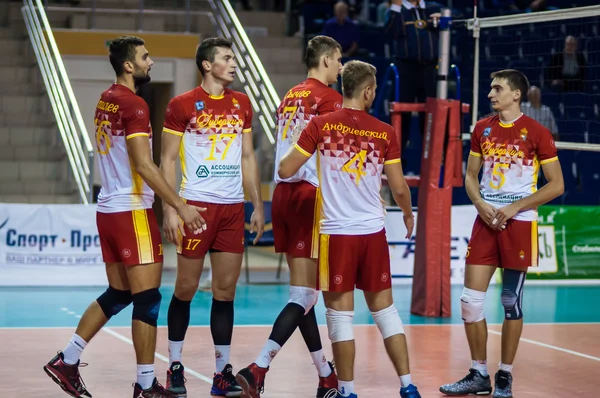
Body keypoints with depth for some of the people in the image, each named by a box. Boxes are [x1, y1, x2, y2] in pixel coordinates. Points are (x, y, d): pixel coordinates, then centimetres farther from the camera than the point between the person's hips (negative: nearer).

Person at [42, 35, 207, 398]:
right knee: (148, 297, -4)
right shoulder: (134, 105, -15)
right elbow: (143, 165, -21)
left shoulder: (106, 101, 13)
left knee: (118, 294, 17)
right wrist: (180, 205, -19)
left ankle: (67, 361, 18)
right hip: (132, 210, -9)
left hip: (109, 208, 9)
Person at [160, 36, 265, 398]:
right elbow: (168, 160, -3)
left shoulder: (242, 103, 10)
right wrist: (170, 210, -10)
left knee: (226, 290, 4)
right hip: (196, 205, -4)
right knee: (186, 289, 2)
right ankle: (175, 366, 14)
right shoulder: (182, 105, -3)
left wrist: (258, 205, 9)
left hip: (233, 208, 4)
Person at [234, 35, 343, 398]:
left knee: (302, 289, 12)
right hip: (311, 195, -9)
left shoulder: (290, 97, 17)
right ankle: (258, 369, -19)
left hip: (284, 192, 9)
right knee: (305, 293, -7)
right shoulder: (329, 97, -7)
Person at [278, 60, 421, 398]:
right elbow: (399, 187, 3)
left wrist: (288, 156, 20)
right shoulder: (385, 132, 0)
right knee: (385, 309, 12)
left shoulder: (321, 125, -5)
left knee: (341, 313, 4)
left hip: (337, 232, -2)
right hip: (374, 231, 2)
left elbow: (286, 171, -4)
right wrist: (408, 215, 23)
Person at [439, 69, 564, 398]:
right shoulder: (482, 129, 8)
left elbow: (556, 185, -7)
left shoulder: (536, 132, -7)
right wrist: (480, 204, -5)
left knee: (512, 301, 1)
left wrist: (513, 208, -13)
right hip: (486, 220, 5)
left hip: (519, 222, -5)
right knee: (470, 299, 0)